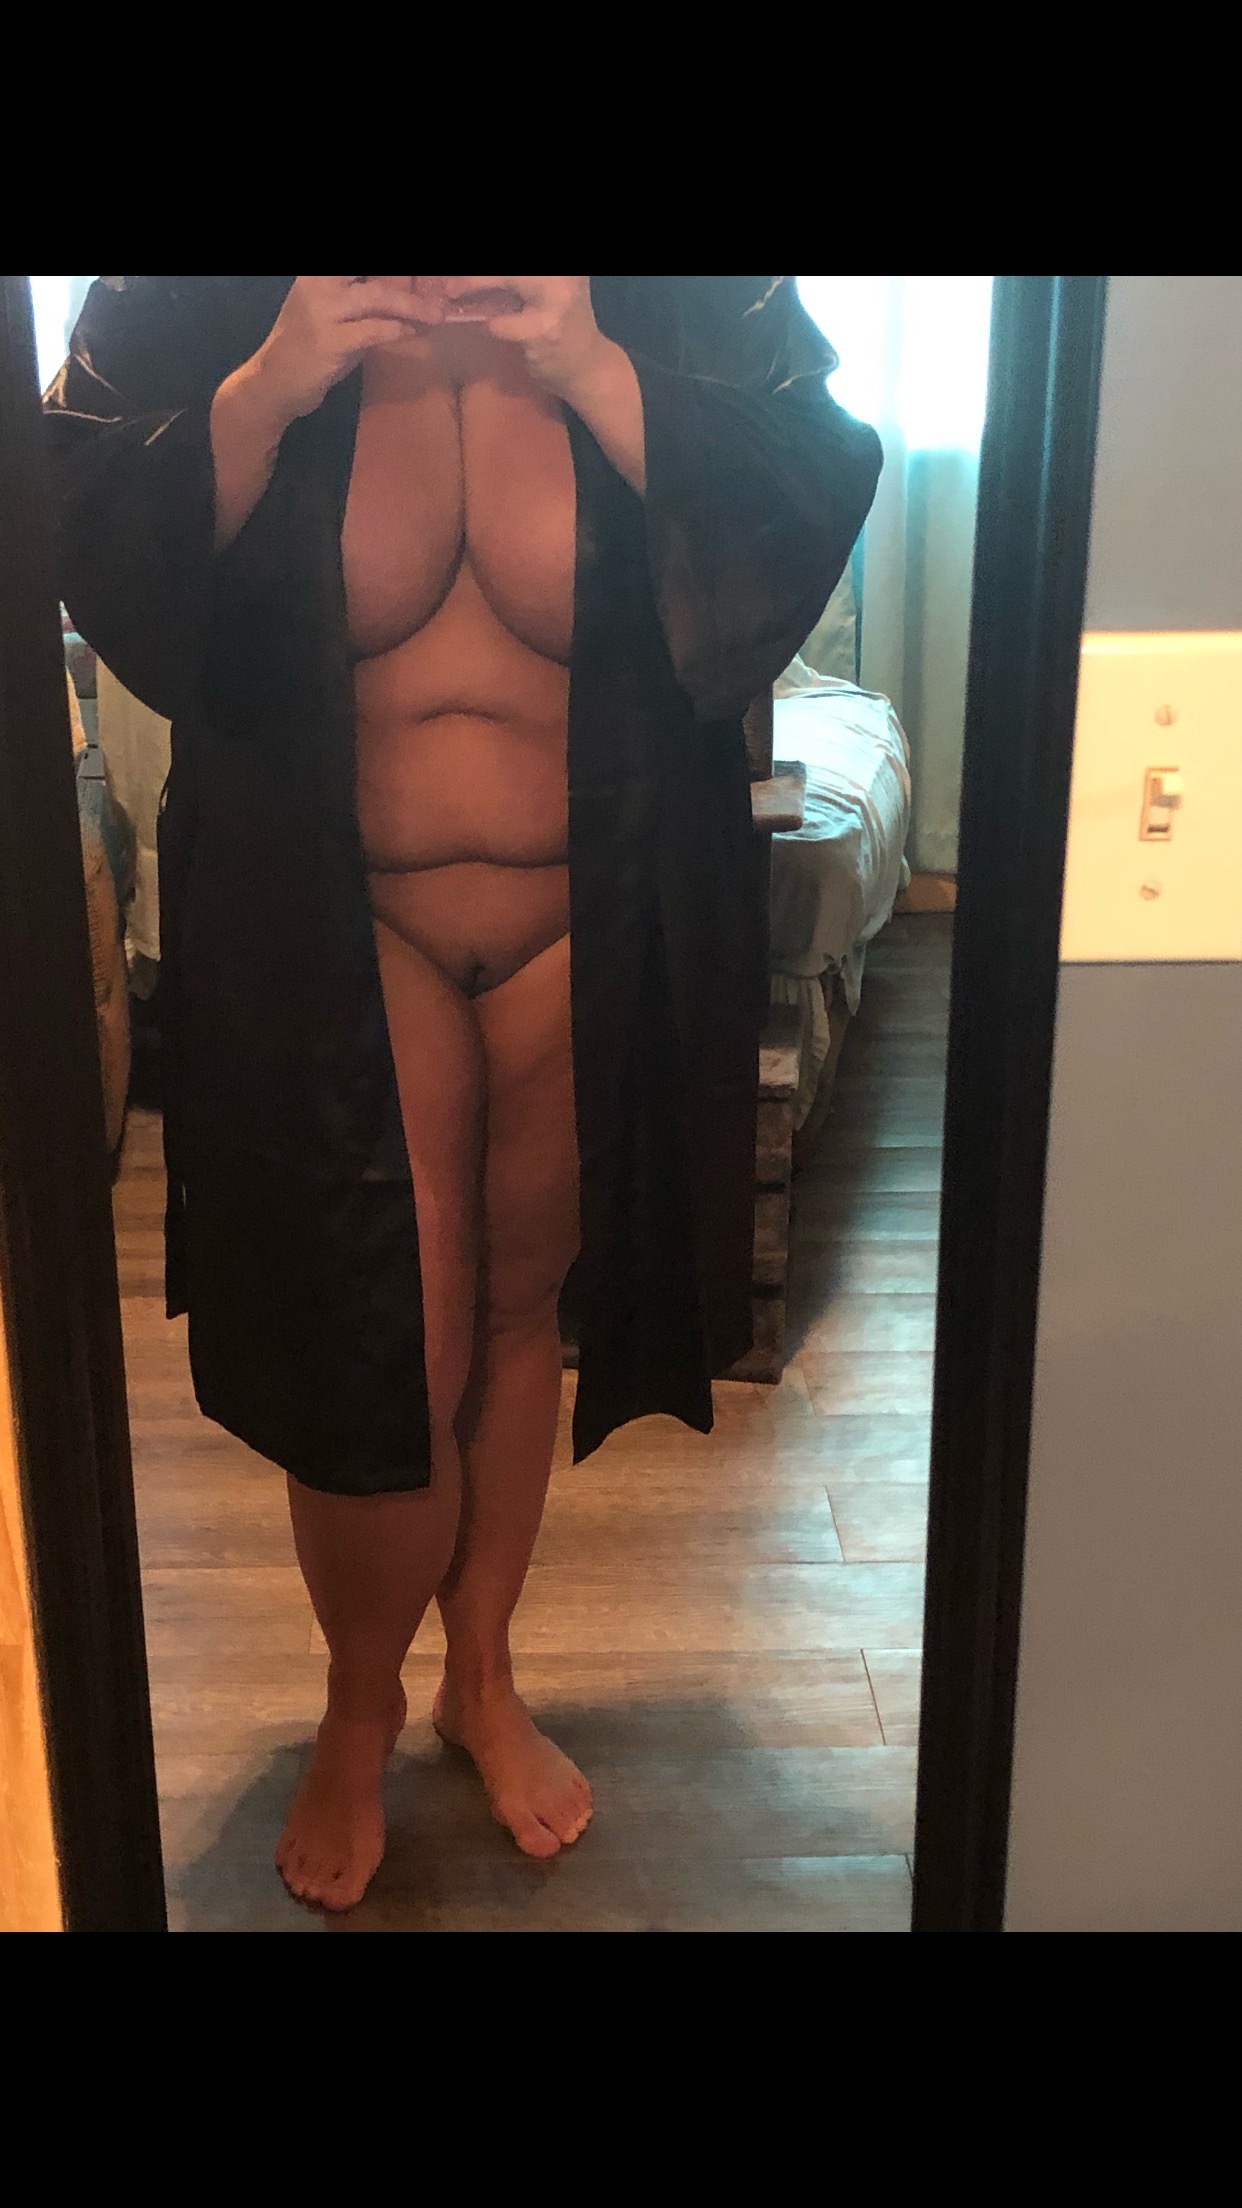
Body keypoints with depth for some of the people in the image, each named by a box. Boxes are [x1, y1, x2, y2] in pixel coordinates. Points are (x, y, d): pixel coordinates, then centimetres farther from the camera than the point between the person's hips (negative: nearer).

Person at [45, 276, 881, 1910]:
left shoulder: (686, 304, -7)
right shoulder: (199, 304, -7)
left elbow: (809, 506, -16)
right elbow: (102, 567, -10)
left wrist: (594, 373, -26)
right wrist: (270, 389, -24)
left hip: (592, 921, 2)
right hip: (334, 928, -1)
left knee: (520, 1315, 16)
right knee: (379, 1361, -1)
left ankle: (483, 1677, 40)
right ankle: (360, 1716, 30)